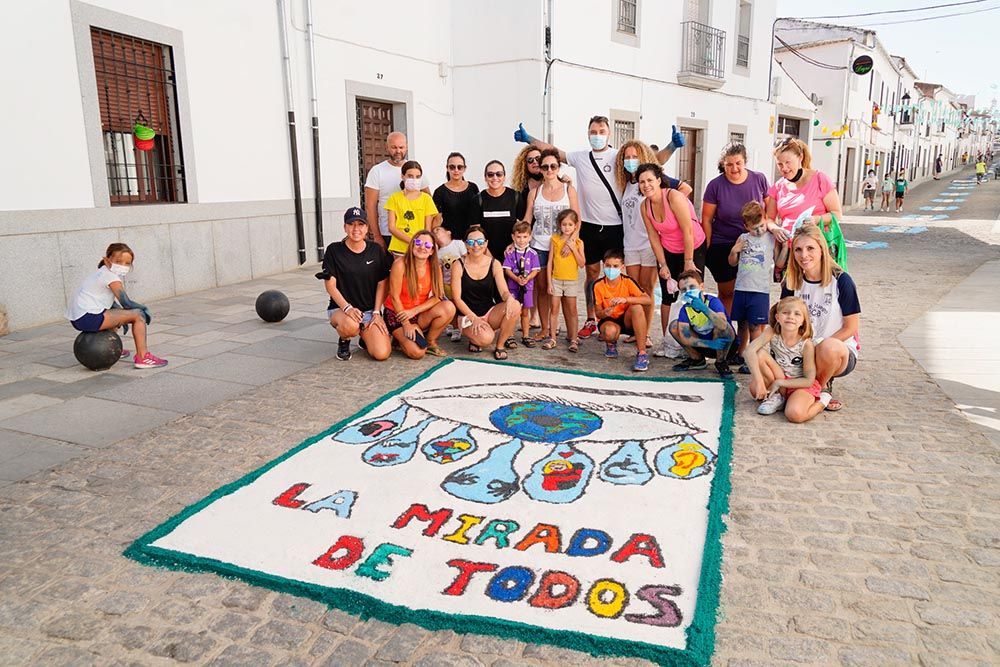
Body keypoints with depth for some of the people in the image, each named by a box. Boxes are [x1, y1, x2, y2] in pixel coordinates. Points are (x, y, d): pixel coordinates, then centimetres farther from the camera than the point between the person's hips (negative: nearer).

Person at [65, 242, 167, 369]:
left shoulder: (101, 273, 19)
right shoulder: (112, 277, -11)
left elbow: (110, 301, 25)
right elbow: (126, 303, -18)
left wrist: (122, 319, 19)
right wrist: (144, 308, -1)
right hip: (88, 318, -10)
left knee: (114, 311, 39)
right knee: (138, 315, -7)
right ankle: (142, 357, -11)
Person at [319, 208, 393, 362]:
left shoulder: (376, 250, 3)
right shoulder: (334, 250, -4)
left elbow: (382, 283, 5)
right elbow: (330, 285, -8)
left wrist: (376, 313, -3)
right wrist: (347, 307, -22)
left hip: (370, 310, 2)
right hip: (340, 308, -2)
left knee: (382, 354, -18)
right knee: (350, 326, -40)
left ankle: (365, 338, 20)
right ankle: (344, 342, 0)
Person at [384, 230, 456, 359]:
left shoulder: (435, 267, -5)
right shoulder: (400, 264, -17)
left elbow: (437, 297, -8)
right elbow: (395, 297, -15)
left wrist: (413, 311, -20)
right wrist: (406, 324, -13)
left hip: (419, 315, 4)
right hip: (396, 314, -4)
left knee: (449, 307, -24)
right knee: (417, 352, -24)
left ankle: (430, 341, -2)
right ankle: (399, 338, 10)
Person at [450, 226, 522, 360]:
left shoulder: (494, 264, 0)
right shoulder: (459, 266, -7)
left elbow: (504, 291, -9)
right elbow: (457, 298, -9)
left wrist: (509, 297, -35)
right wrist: (474, 318, -20)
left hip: (490, 313, 4)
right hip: (468, 315, -3)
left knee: (515, 306, -27)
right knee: (485, 338, -35)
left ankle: (500, 345, -6)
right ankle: (474, 338, 7)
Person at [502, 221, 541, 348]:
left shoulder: (532, 253, 0)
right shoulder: (510, 253, -3)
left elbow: (535, 270, -2)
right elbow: (507, 269, -6)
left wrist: (527, 278, -18)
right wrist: (516, 279, -21)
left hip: (527, 286, 2)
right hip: (512, 286, -1)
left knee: (525, 312, 11)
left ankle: (525, 336, 21)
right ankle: (509, 337, 10)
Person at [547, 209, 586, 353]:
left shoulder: (578, 242, -1)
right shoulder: (555, 239, 1)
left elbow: (582, 264, -8)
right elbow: (550, 262, 3)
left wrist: (573, 248, -16)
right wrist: (549, 282, -2)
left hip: (572, 280, -1)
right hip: (556, 280, 1)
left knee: (572, 310, 4)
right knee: (554, 309, 3)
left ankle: (573, 339, 10)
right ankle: (552, 338, 11)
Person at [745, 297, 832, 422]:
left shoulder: (806, 344, -18)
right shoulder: (772, 332, -14)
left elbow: (809, 380, -15)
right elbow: (750, 351, -28)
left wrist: (779, 382, -19)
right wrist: (759, 381, -34)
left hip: (801, 385, -3)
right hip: (777, 383, 3)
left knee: (795, 414, -34)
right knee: (760, 354, -22)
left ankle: (822, 401, 1)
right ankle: (778, 397, -4)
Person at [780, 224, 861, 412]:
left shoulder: (841, 281, -12)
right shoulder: (792, 283, 1)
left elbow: (851, 328, -9)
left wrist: (819, 346, -16)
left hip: (841, 352, -4)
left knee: (829, 348, -42)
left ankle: (821, 388, -7)